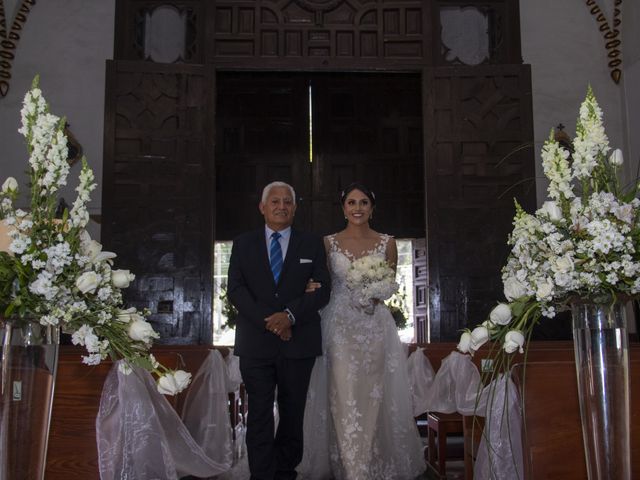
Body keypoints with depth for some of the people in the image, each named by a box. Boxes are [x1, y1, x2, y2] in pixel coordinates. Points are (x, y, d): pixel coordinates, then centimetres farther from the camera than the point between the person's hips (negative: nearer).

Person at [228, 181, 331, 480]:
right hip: (256, 343, 0)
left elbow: (323, 289, 0)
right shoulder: (243, 244, 10)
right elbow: (235, 289, 0)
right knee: (259, 417, 0)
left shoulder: (312, 245, 9)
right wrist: (268, 321, -12)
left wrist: (290, 315, -15)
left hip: (298, 342, 1)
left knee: (292, 416, 9)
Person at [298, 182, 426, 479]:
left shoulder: (386, 243, 7)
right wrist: (314, 288, -13)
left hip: (376, 327, 1)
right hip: (339, 327, -1)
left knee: (374, 399, 2)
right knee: (344, 399, -5)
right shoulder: (329, 243, 5)